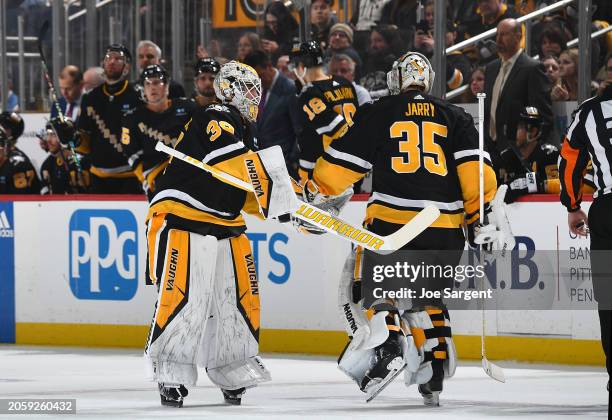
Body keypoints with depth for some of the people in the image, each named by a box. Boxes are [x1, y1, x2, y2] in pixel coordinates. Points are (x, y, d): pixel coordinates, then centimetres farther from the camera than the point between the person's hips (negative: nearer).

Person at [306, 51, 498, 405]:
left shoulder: (378, 113, 8)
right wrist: (481, 214, 3)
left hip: (391, 219, -3)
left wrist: (314, 192, 17)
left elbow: (341, 162, 6)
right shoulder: (455, 117, 14)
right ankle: (435, 378, 15)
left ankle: (387, 346, -21)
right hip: (446, 228, 3)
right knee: (426, 297, 21)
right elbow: (475, 167, 2)